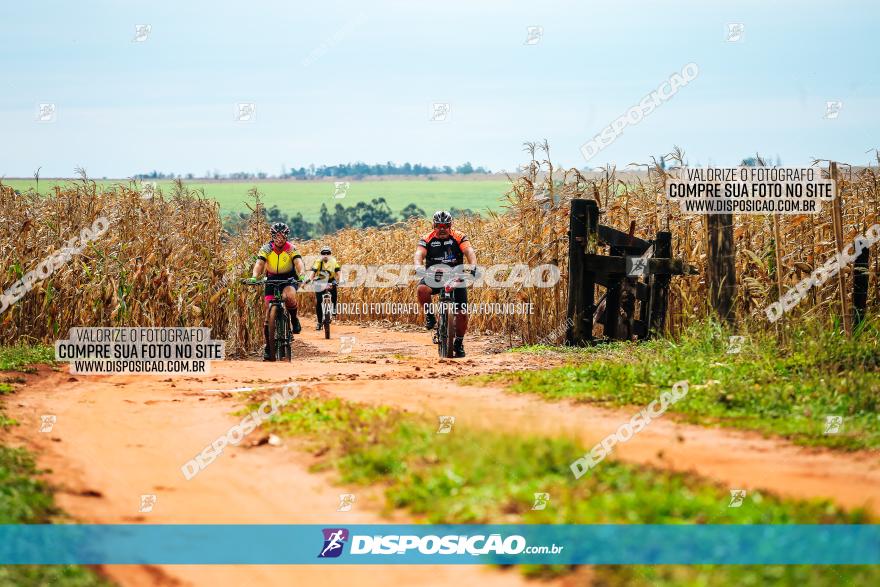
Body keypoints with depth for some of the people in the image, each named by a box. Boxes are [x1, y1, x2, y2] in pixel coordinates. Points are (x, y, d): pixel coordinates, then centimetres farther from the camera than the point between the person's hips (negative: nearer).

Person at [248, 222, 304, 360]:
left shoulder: (291, 249, -15)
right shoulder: (266, 249, -13)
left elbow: (298, 262, -29)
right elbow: (259, 263, -25)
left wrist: (302, 275, -50)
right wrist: (254, 277, -45)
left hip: (289, 279, -2)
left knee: (289, 296, -37)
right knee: (269, 313, -6)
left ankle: (294, 319, -8)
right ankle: (268, 346, 2)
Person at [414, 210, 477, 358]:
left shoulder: (459, 238, -7)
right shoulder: (427, 239, -6)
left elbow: (469, 252, -21)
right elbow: (419, 254, -20)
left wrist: (473, 266, -42)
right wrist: (418, 267, -42)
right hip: (434, 277, 0)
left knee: (462, 313, -8)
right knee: (422, 289, -34)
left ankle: (459, 343, 14)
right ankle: (430, 316, -8)